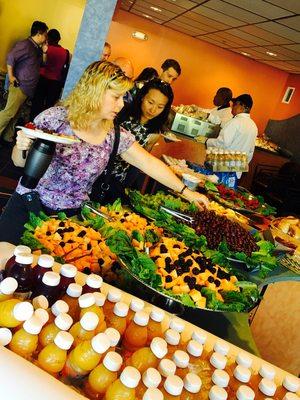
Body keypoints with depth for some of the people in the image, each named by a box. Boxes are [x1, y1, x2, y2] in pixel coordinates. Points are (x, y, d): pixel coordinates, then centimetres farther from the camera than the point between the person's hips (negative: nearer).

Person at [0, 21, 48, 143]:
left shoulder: (37, 48, 13)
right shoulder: (25, 45, -13)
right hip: (20, 85, -9)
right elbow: (10, 57, -21)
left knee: (15, 113, 13)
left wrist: (44, 52, 6)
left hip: (28, 87, 9)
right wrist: (10, 76, -17)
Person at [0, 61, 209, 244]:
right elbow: (20, 162, -4)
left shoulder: (116, 135, -3)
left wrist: (185, 191, 1)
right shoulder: (55, 118, -12)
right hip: (28, 207, -2)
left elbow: (150, 163, 1)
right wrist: (22, 147, -26)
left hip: (71, 216, 2)